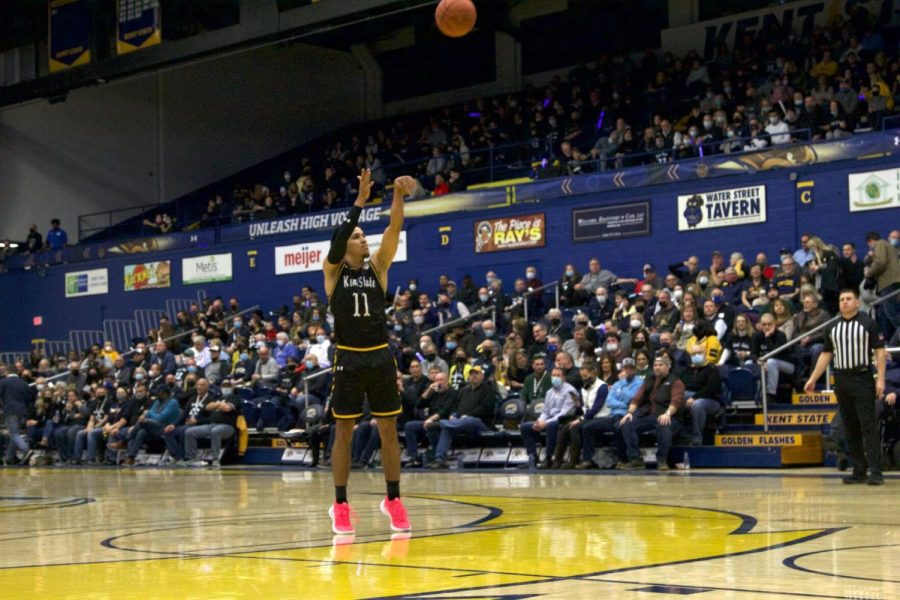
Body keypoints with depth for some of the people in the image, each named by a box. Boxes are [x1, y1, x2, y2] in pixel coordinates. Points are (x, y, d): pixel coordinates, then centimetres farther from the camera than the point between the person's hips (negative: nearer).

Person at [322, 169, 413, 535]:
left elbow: (394, 230, -7)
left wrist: (398, 196, -22)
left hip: (381, 358, 2)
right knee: (344, 432, 2)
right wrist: (361, 200, -22)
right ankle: (340, 505, 9)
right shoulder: (334, 270, 2)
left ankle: (393, 500, 16)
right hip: (348, 359, -2)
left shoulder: (377, 267, 7)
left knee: (389, 430, 5)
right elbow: (338, 237, -17)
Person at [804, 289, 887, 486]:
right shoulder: (833, 328, 12)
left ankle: (876, 472, -11)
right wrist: (813, 379, 11)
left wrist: (880, 379, -13)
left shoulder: (868, 324, -2)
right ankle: (858, 472, 11)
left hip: (862, 379, -5)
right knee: (850, 428, 6)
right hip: (841, 380, 5)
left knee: (868, 426, -9)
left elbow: (879, 351, -4)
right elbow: (826, 355, 16)